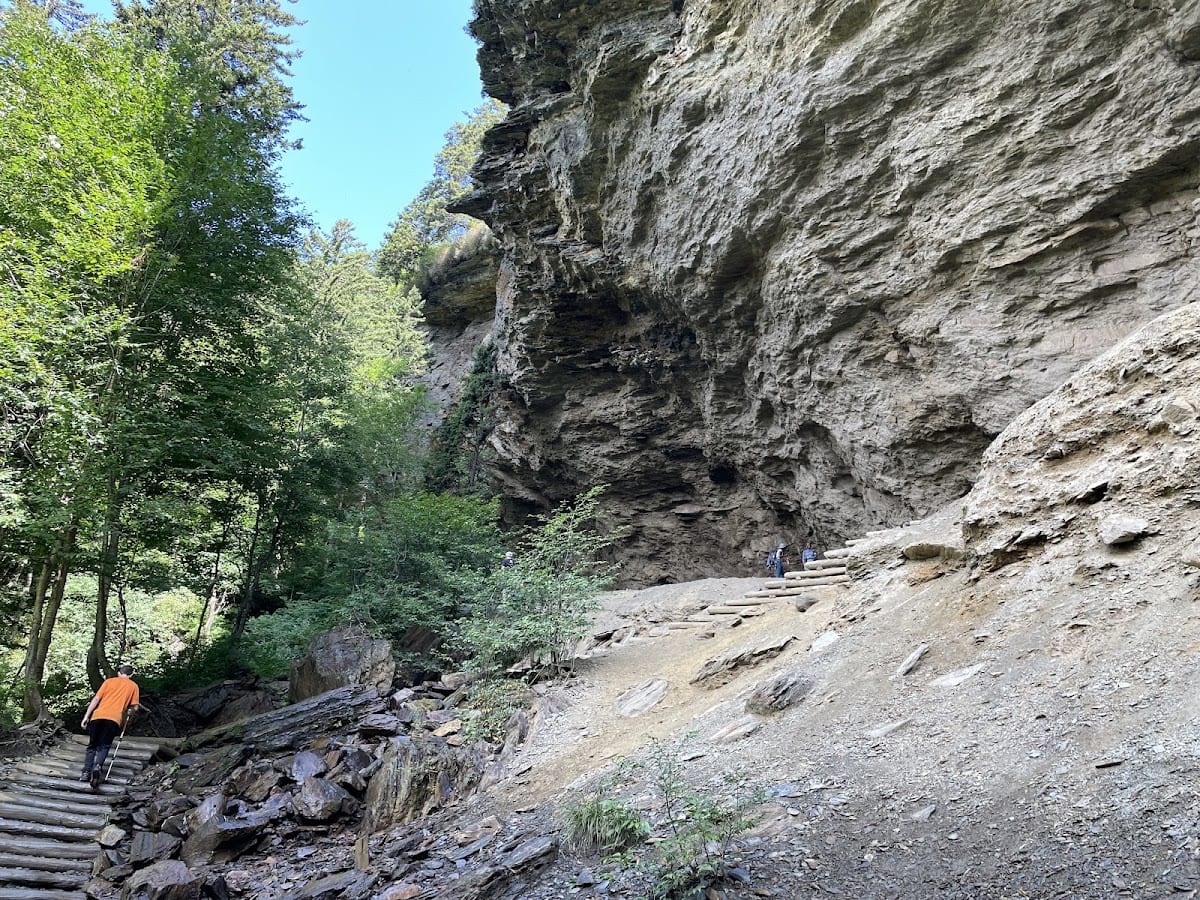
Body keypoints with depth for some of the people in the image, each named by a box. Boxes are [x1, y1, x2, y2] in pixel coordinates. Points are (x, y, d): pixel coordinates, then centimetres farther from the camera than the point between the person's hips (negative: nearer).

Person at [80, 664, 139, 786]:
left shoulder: (109, 681, 20)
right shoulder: (133, 686, 17)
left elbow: (96, 699, 10)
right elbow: (134, 707, 11)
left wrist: (86, 716, 9)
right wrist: (127, 714, 32)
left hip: (98, 716, 2)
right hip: (114, 719, -2)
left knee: (92, 745, 16)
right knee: (104, 746, 5)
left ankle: (86, 772, 4)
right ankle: (97, 766, -22)